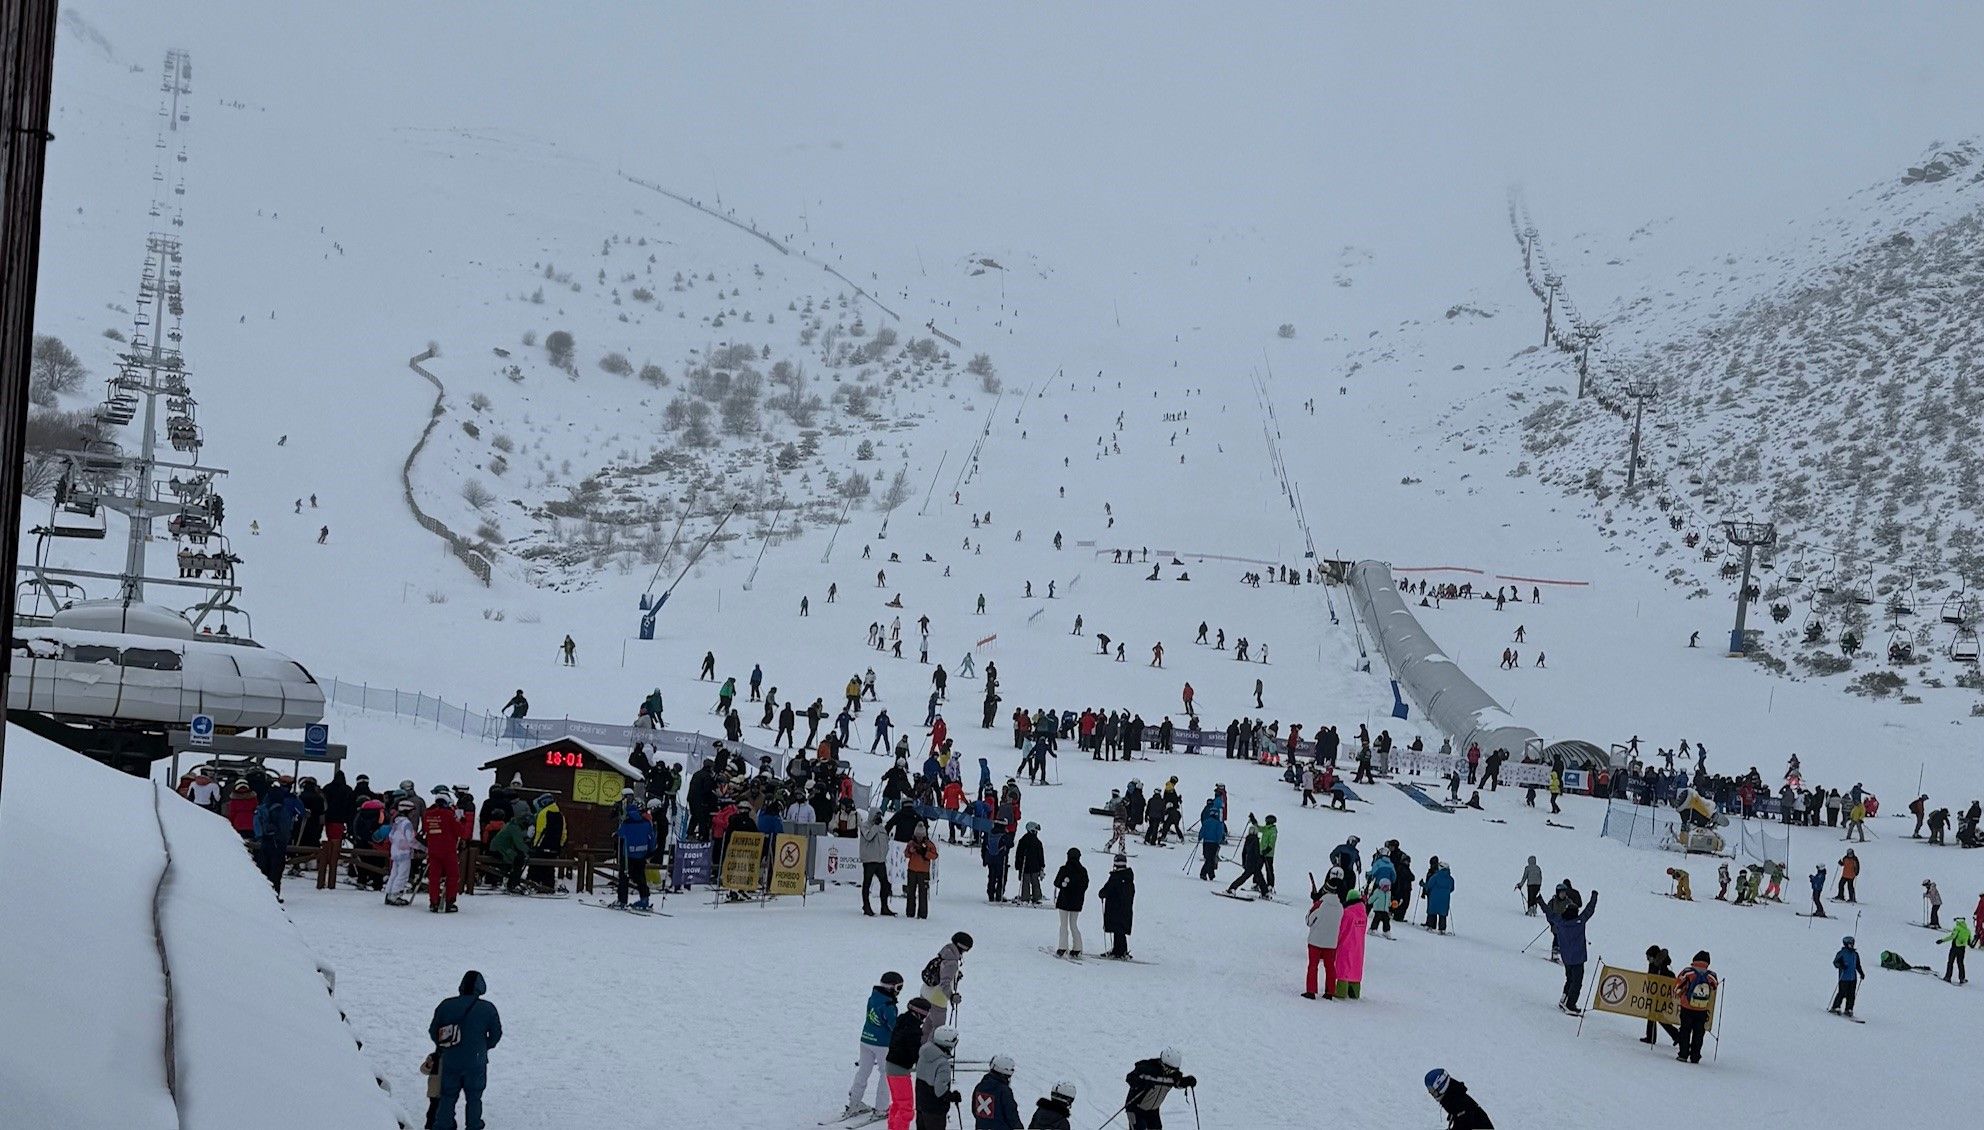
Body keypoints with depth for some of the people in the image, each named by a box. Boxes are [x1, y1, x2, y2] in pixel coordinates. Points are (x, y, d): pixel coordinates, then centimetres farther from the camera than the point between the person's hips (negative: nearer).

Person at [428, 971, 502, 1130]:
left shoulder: (446, 1005, -3)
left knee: (447, 1097, 14)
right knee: (473, 1098, 11)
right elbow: (496, 1034, -2)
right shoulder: (488, 1009, -9)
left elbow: (433, 1031, 4)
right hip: (476, 1063, -2)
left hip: (450, 1062, 2)